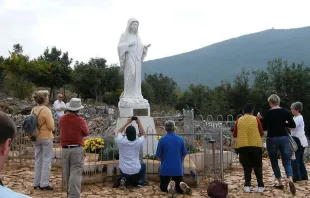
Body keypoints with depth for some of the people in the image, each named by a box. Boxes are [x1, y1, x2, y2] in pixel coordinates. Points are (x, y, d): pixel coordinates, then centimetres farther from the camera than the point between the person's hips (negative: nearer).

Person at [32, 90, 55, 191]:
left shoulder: (34, 110, 2)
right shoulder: (46, 110, -18)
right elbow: (51, 127, -16)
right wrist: (52, 120, 1)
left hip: (36, 137, 7)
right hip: (46, 137, -7)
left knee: (38, 160, 16)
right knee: (46, 161, 3)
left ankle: (36, 183, 22)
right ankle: (44, 184, 5)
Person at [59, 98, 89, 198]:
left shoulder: (62, 119, 0)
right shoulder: (80, 120, -13)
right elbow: (86, 133, 1)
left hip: (65, 149, 5)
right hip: (77, 149, -5)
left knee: (67, 173, 17)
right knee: (75, 173, -3)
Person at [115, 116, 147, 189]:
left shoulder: (121, 141, -14)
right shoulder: (138, 142, -13)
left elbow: (119, 132, 10)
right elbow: (143, 134, 10)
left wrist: (127, 122, 12)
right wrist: (139, 123, 11)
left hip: (124, 170, 0)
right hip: (136, 171, 0)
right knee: (143, 165, 33)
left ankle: (124, 179, 5)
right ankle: (141, 181, 19)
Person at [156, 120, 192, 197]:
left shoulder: (162, 140, -7)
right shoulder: (180, 139, -1)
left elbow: (159, 156, -1)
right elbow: (184, 155, 6)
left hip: (165, 168, -2)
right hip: (178, 169, 2)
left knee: (163, 186, 16)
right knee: (178, 187, 18)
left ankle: (168, 186, -20)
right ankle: (181, 185, -19)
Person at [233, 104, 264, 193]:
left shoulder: (239, 120, 4)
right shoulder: (256, 119, 0)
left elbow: (234, 135, 11)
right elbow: (262, 133, 6)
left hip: (242, 146, 1)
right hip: (256, 145, -1)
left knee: (247, 167, 10)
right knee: (258, 166, 10)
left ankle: (247, 186, 1)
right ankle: (260, 186, 5)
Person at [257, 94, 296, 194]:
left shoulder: (268, 113, -9)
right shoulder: (286, 111, 1)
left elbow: (264, 128, -8)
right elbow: (293, 125, 3)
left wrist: (261, 119, 6)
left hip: (272, 139, -2)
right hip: (284, 138, 2)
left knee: (274, 162, 13)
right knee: (287, 162, 3)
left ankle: (280, 183, 15)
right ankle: (290, 180, -20)